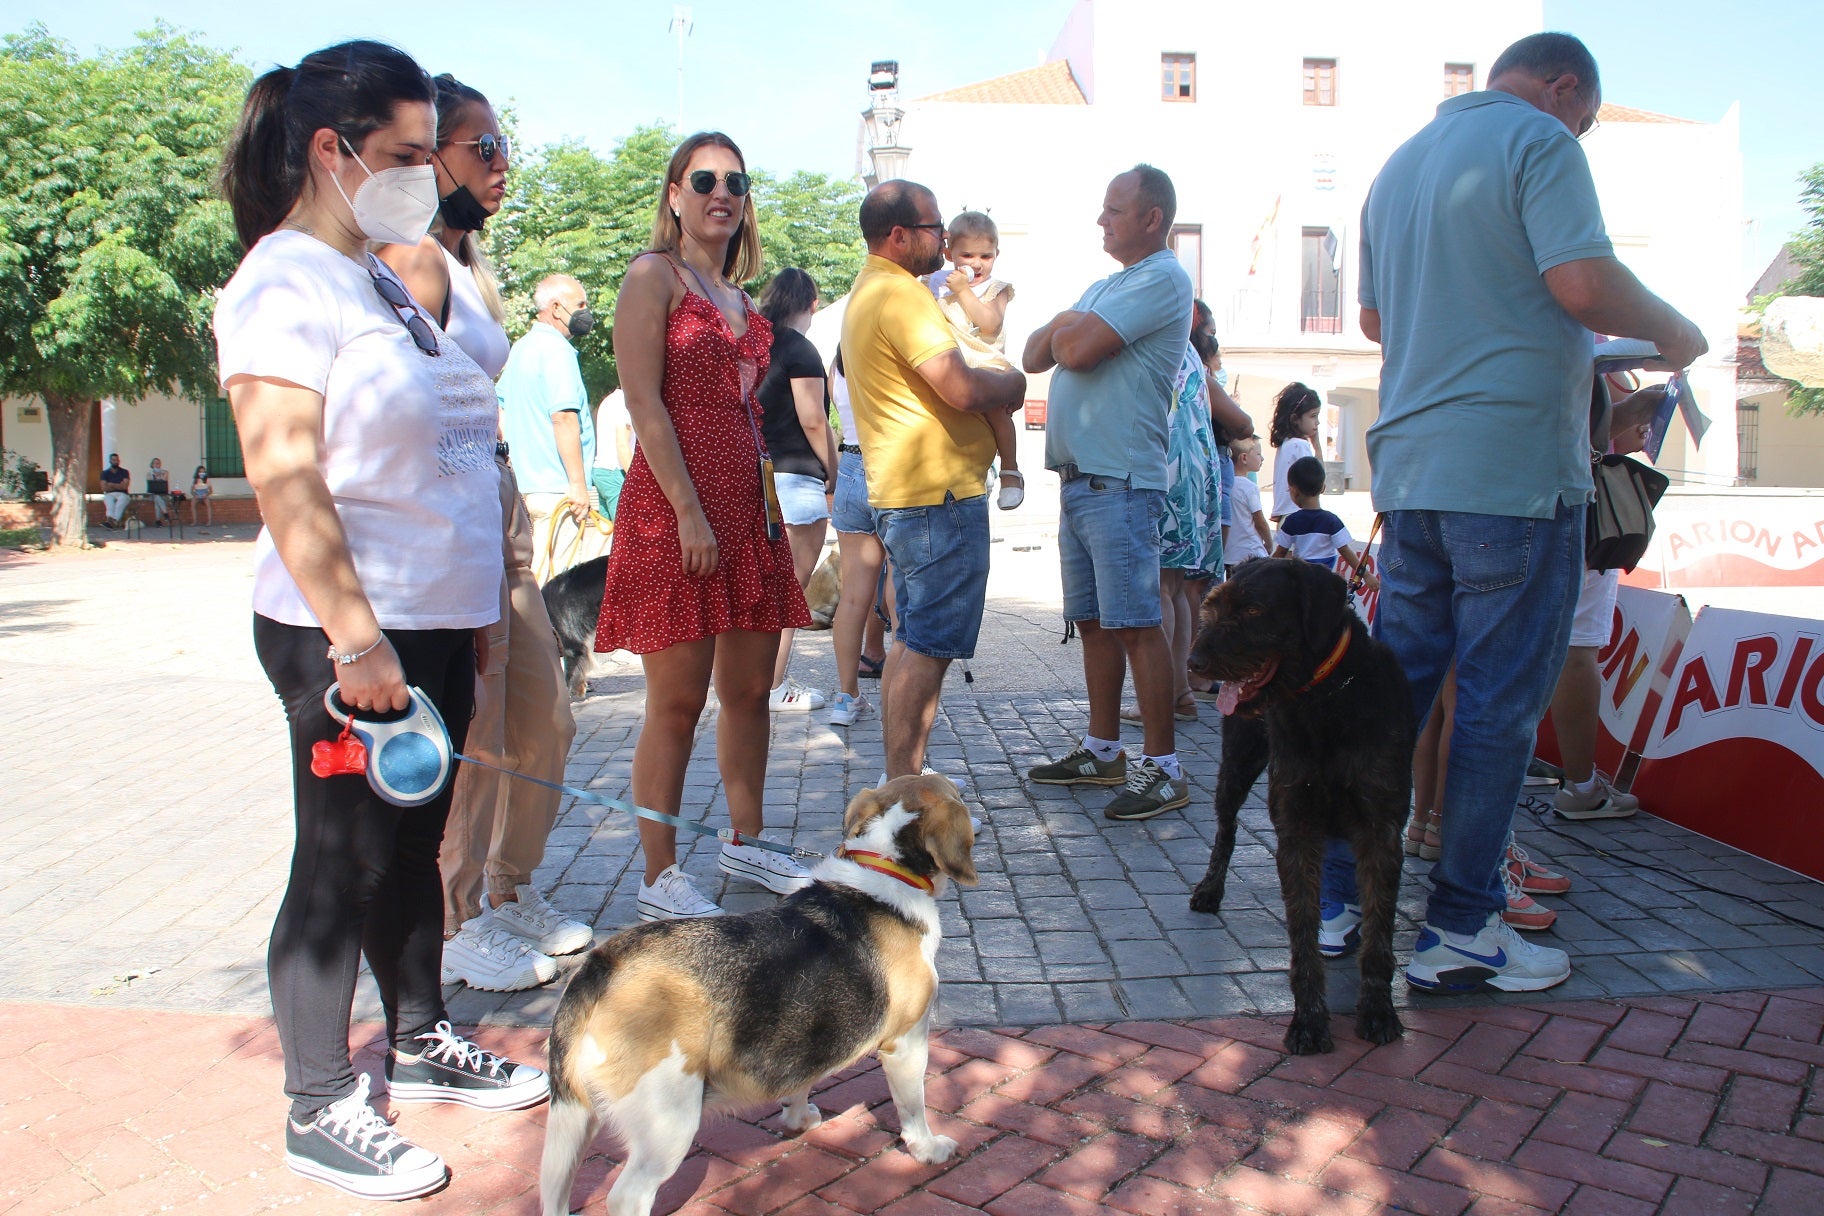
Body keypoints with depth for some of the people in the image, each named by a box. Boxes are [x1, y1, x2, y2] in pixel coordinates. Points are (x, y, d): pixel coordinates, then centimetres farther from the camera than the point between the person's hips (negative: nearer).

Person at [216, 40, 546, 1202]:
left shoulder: (388, 276, 14)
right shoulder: (284, 282, -11)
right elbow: (284, 477, -19)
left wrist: (479, 600, 18)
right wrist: (353, 637, -23)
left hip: (435, 620, 8)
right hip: (347, 633, -8)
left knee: (414, 844, 18)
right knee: (342, 865, 2)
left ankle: (421, 1041, 34)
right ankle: (321, 1110, 17)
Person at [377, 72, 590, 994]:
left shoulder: (475, 269, 17)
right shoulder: (416, 262, -12)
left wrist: (514, 529, 17)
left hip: (496, 504, 10)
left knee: (543, 719, 15)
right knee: (469, 738, -1)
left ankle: (511, 894, 32)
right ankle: (456, 928, 17)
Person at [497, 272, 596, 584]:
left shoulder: (521, 349, 17)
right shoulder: (556, 349, -12)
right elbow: (563, 417, -20)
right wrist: (578, 483, -20)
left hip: (529, 484, 10)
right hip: (557, 487, -10)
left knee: (535, 576, 14)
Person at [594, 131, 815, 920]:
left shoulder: (739, 299, 20)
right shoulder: (653, 276, -2)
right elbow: (644, 402, -12)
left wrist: (767, 510, 15)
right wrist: (689, 512, -19)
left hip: (746, 508, 8)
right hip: (675, 510, -8)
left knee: (750, 689, 12)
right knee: (678, 700, -4)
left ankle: (745, 844, 28)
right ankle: (660, 878, 7)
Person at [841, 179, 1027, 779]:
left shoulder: (868, 292, 19)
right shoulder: (901, 294, -15)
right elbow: (962, 388, -23)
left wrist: (992, 382, 9)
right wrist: (1010, 383, -3)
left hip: (903, 493, 11)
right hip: (939, 492, -11)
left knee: (912, 641, 15)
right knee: (929, 646, -7)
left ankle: (903, 776, 23)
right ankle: (904, 786, -2)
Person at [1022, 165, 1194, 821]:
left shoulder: (1162, 279, -7)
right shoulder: (1104, 287, 23)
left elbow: (1077, 350, -18)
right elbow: (1036, 355, 16)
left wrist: (1066, 329, 5)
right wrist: (1063, 326, -5)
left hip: (1120, 482, -9)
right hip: (1078, 478, 9)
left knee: (1135, 623, -9)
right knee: (1094, 621, 12)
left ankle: (1162, 767, -3)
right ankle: (1102, 751, 20)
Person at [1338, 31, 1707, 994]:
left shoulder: (1400, 163, 21)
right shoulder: (1539, 139, -3)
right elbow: (1585, 284, -16)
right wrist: (1673, 332, 1)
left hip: (1409, 469, 8)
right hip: (1513, 467, -7)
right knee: (1498, 704, -1)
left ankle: (1331, 891, 17)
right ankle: (1459, 932, 5)